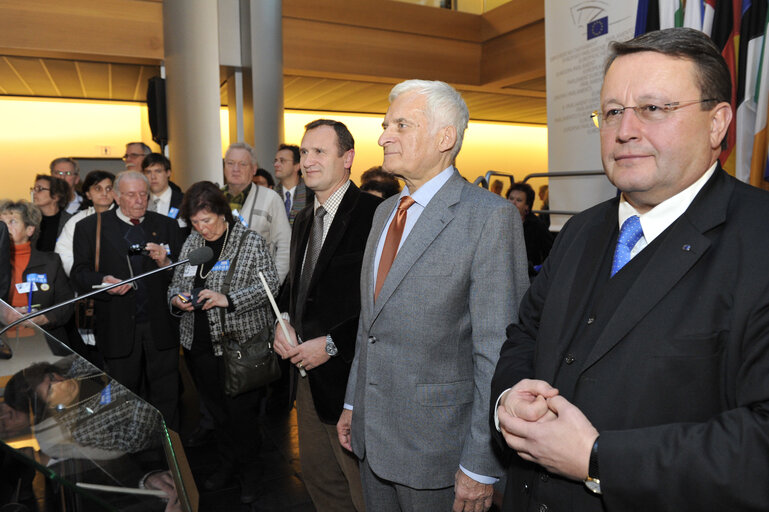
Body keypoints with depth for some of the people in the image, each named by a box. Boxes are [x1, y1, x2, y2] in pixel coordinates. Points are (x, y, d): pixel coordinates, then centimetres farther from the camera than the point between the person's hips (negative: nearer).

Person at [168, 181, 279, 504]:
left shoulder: (251, 242, -8)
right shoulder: (191, 244, 9)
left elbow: (269, 286, -14)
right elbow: (176, 283, 17)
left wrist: (228, 299, -24)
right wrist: (177, 298, -6)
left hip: (239, 344, -5)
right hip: (200, 344, 5)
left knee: (241, 412, 4)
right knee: (217, 410, 18)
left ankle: (249, 471, 27)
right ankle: (227, 465, 37)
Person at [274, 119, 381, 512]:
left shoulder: (373, 215, -17)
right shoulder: (304, 220, 12)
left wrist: (332, 344, -19)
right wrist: (283, 323, 3)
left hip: (349, 375, -8)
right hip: (308, 375, 8)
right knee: (318, 478, 23)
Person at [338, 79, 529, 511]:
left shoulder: (491, 216, -17)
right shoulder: (385, 212, 8)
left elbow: (499, 352, -19)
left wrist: (481, 466, -17)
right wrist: (353, 403, 15)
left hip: (436, 446, -6)